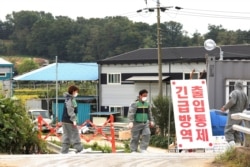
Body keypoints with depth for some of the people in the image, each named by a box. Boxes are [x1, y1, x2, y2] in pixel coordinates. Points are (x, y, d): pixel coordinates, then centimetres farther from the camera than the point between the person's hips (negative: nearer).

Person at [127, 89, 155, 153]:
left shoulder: (147, 104, 11)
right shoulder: (135, 104, -10)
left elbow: (149, 113, 23)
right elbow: (131, 113, -17)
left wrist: (151, 120, 19)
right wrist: (130, 122, -27)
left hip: (145, 124, 5)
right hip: (136, 124, -5)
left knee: (146, 135, -10)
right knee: (135, 138, 1)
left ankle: (143, 149, -2)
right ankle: (133, 150, 12)